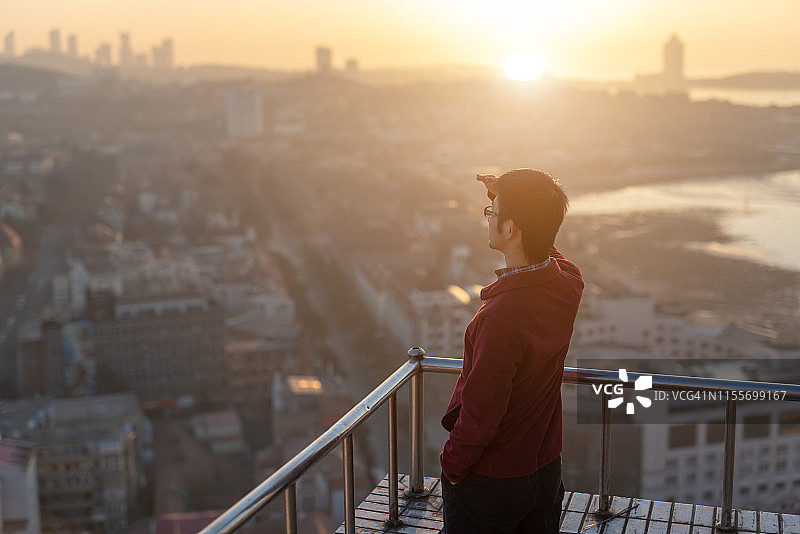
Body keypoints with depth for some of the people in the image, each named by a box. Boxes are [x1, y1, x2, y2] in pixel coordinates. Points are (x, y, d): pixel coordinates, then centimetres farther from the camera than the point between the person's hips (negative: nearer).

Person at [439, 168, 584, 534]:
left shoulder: (500, 319, -34)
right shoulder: (568, 283, -11)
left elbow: (479, 415, -26)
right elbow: (541, 246, 15)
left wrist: (452, 466, -9)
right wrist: (505, 197, 5)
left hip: (489, 481, -7)